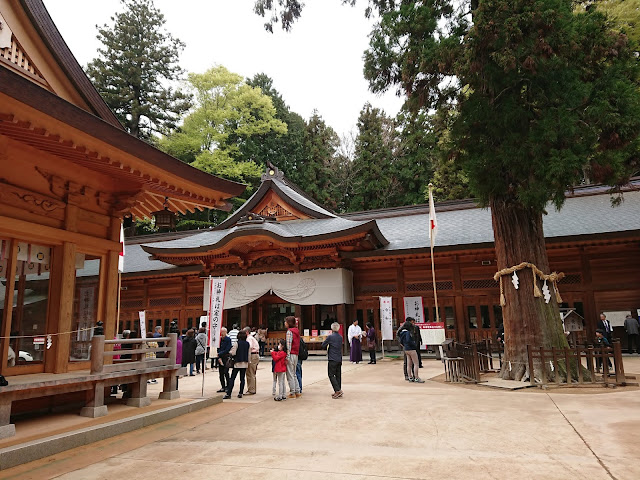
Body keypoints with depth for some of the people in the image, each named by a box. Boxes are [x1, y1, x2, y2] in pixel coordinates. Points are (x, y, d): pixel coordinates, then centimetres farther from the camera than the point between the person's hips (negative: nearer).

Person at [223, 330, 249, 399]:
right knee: (242, 378, 8)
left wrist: (230, 352, 8)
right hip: (245, 363, 4)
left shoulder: (237, 343, -9)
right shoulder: (247, 344, 4)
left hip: (237, 363, -4)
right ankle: (240, 393, 8)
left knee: (232, 378, 0)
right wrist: (248, 361, 18)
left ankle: (228, 394, -3)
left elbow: (233, 353, -12)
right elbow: (249, 354, 9)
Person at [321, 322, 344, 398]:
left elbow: (323, 345, -5)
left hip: (332, 359, -7)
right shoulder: (340, 337, 8)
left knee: (331, 375, -2)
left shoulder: (330, 337, -12)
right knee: (338, 375, 10)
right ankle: (338, 392, 14)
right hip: (339, 359, 7)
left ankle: (338, 390, -14)